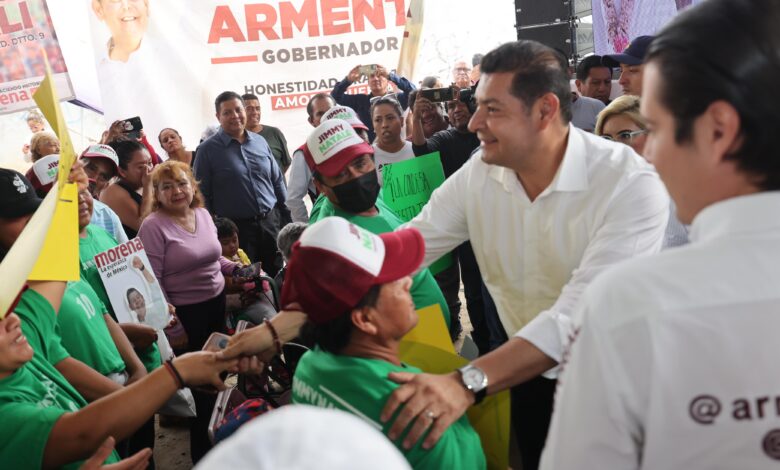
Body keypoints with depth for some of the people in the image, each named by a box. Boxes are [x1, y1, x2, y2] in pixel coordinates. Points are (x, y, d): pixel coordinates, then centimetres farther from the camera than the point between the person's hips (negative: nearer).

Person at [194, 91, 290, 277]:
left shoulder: (260, 142, 8)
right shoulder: (208, 150, -5)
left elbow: (278, 182, 14)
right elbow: (202, 194, -3)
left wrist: (287, 219, 12)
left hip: (271, 222, 4)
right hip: (236, 228, -4)